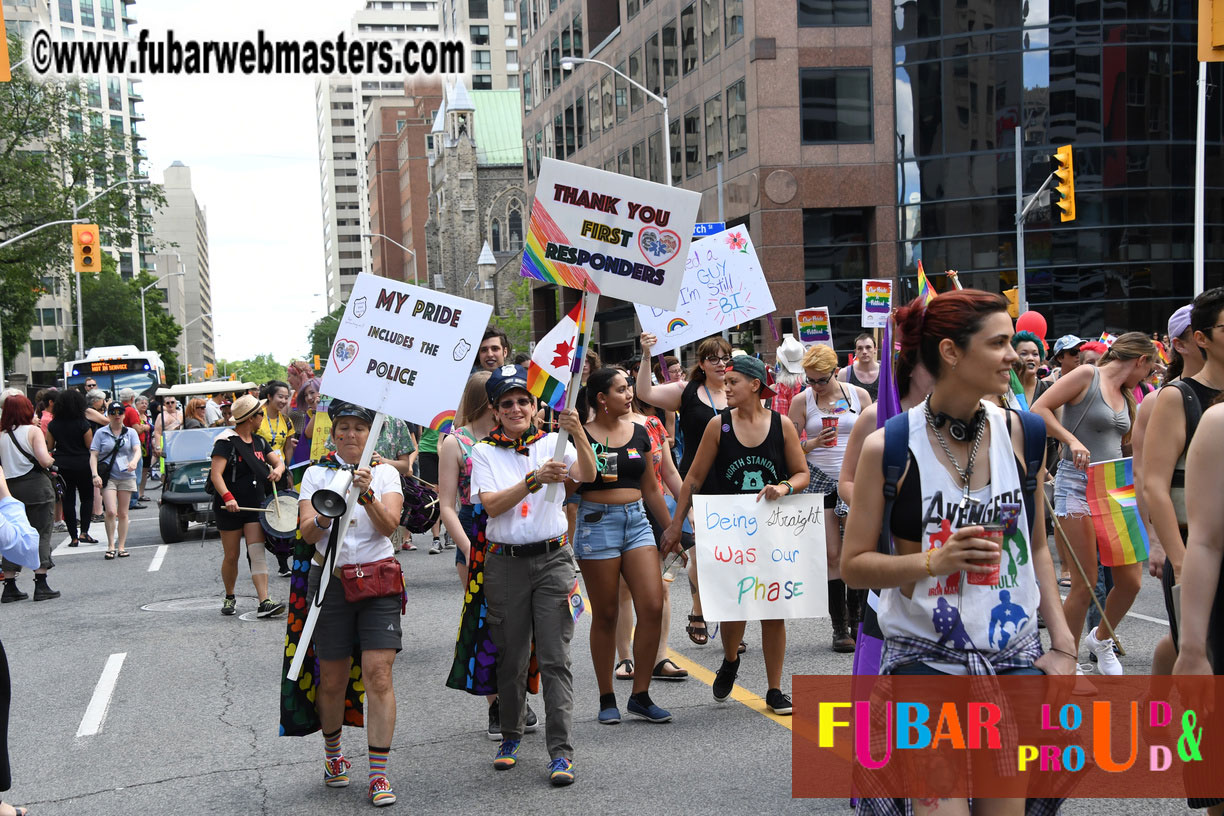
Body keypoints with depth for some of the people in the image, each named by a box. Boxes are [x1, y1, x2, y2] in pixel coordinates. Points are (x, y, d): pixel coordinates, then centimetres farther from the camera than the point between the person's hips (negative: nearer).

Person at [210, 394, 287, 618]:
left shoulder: (259, 442, 11)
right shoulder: (226, 442, -11)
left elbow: (278, 461, 15)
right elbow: (216, 474, -20)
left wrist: (278, 469, -10)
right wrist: (227, 497, -35)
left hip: (255, 505, 5)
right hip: (229, 507, -5)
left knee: (257, 553, -8)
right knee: (231, 556, 7)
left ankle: (264, 603, -15)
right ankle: (229, 598, 28)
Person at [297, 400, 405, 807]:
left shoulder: (385, 473, 5)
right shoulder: (316, 473, 6)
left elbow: (390, 525, -9)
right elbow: (307, 532, -5)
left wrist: (367, 496, -27)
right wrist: (325, 515, -26)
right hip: (330, 580, 1)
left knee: (379, 674, -10)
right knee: (332, 679, 7)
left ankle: (378, 774, -4)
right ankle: (332, 753, 33)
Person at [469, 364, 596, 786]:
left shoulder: (552, 444, 4)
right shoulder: (484, 452, 3)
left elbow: (587, 476, -13)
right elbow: (491, 504, -11)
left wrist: (578, 435, -31)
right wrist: (534, 479, -24)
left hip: (552, 559, -1)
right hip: (506, 562, 1)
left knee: (555, 659, -4)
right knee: (511, 658, 9)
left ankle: (561, 751, -3)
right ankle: (510, 736, 27)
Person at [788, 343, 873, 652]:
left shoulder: (858, 394, 4)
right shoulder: (801, 401, 3)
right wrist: (815, 443, -14)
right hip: (819, 480, 0)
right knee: (832, 555, -1)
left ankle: (857, 621, 10)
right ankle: (839, 627, 6)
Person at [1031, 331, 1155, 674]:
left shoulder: (1125, 395, 18)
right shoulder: (1087, 376, -4)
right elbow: (1039, 410, -13)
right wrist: (1072, 440, -21)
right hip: (1078, 483, -7)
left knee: (1131, 580, 2)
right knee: (1085, 584, -7)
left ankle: (1101, 639, 29)